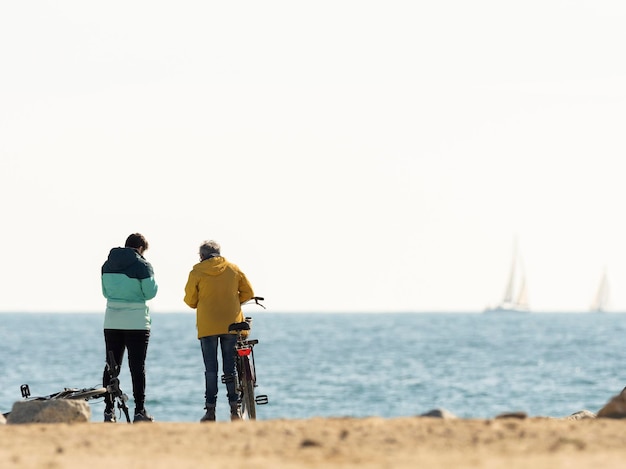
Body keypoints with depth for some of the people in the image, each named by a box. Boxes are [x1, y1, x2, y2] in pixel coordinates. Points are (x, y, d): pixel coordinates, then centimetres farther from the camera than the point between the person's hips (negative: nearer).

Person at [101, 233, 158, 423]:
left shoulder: (107, 265, 7)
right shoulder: (142, 266, -10)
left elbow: (105, 292, 14)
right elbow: (150, 293, -8)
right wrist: (153, 279, 10)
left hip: (111, 322, 4)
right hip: (136, 322, -4)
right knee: (137, 366, -1)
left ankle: (109, 411, 5)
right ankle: (140, 411, -4)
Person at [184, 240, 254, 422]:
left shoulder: (197, 272, -2)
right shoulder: (233, 269, 6)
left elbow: (190, 300, 2)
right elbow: (248, 292, 9)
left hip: (207, 326, -2)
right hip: (231, 325, 2)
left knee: (211, 369, 1)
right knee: (231, 368, 7)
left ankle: (210, 411, -2)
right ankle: (235, 409, 3)